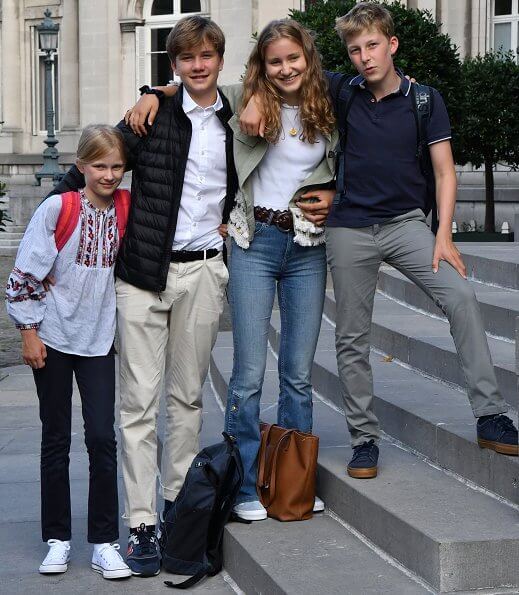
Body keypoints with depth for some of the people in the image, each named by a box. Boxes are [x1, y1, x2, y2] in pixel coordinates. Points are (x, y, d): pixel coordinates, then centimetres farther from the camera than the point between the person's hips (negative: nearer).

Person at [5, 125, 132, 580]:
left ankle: (105, 543, 5)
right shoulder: (57, 209, -12)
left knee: (102, 439, -3)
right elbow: (25, 274, -9)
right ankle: (57, 539, 17)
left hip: (98, 341, 2)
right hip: (52, 338, -2)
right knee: (56, 441, 7)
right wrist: (29, 331, -9)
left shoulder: (126, 208, -1)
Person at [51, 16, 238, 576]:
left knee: (187, 396, 11)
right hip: (144, 272, -3)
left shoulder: (236, 124, 7)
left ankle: (179, 503, 22)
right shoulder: (152, 118, -3)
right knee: (140, 401, -3)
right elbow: (83, 173, 1)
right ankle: (141, 525, 1)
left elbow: (241, 189, 25)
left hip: (203, 272, 3)